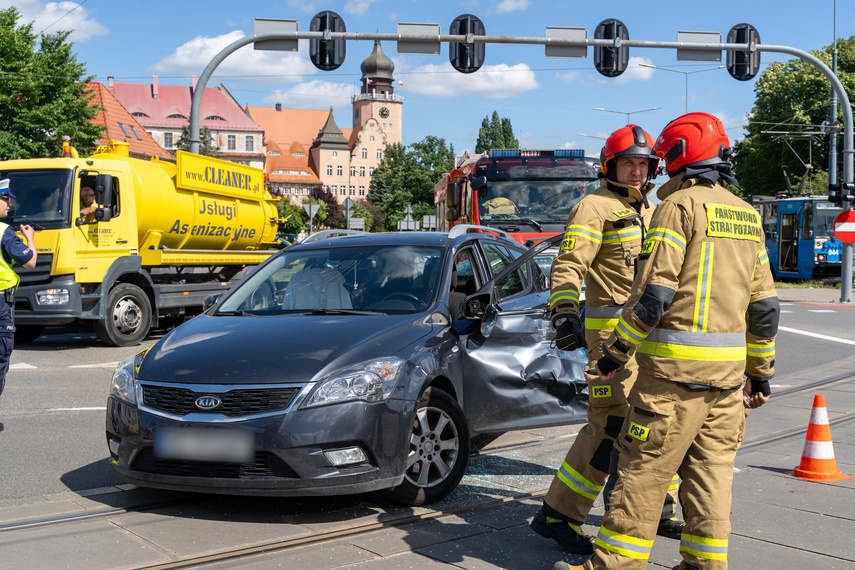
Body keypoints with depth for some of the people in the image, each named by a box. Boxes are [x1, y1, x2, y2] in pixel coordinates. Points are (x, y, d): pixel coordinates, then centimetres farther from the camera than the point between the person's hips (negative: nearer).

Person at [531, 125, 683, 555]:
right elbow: (568, 266, -17)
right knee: (611, 424, -13)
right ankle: (557, 515, -5)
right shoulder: (595, 207, -7)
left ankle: (656, 512, 28)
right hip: (612, 330, -9)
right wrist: (564, 315, -30)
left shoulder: (647, 211, 20)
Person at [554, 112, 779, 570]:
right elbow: (764, 304, 15)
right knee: (710, 469, 12)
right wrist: (760, 372, 22)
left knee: (643, 469, -1)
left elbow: (653, 291, -15)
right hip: (728, 367, 7)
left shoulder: (679, 205, -8)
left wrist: (615, 352, -7)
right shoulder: (747, 215, 15)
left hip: (677, 364, -7)